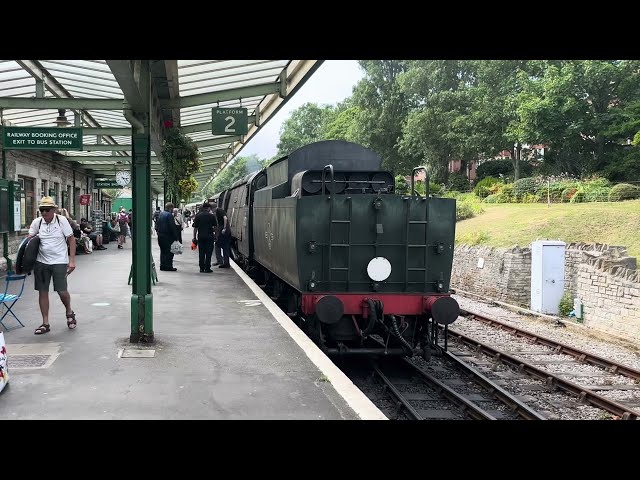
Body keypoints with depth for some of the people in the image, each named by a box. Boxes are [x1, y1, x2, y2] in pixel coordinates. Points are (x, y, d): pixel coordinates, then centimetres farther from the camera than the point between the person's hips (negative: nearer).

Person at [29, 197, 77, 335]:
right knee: (42, 292, 4)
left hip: (59, 261, -3)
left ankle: (69, 312, 25)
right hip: (41, 262, 3)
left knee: (62, 291, -6)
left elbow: (71, 239, -3)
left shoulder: (61, 220, -7)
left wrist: (72, 260, -8)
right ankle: (45, 323, 14)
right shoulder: (37, 222, 2)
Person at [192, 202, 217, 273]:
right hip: (209, 236, -2)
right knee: (208, 253, 1)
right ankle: (207, 268, -1)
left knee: (201, 253, 8)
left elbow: (195, 228, 2)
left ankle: (201, 268, 7)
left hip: (200, 236, 2)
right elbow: (215, 226, 4)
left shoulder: (198, 216, 3)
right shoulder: (212, 216, -3)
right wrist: (214, 231, 23)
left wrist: (194, 237, 7)